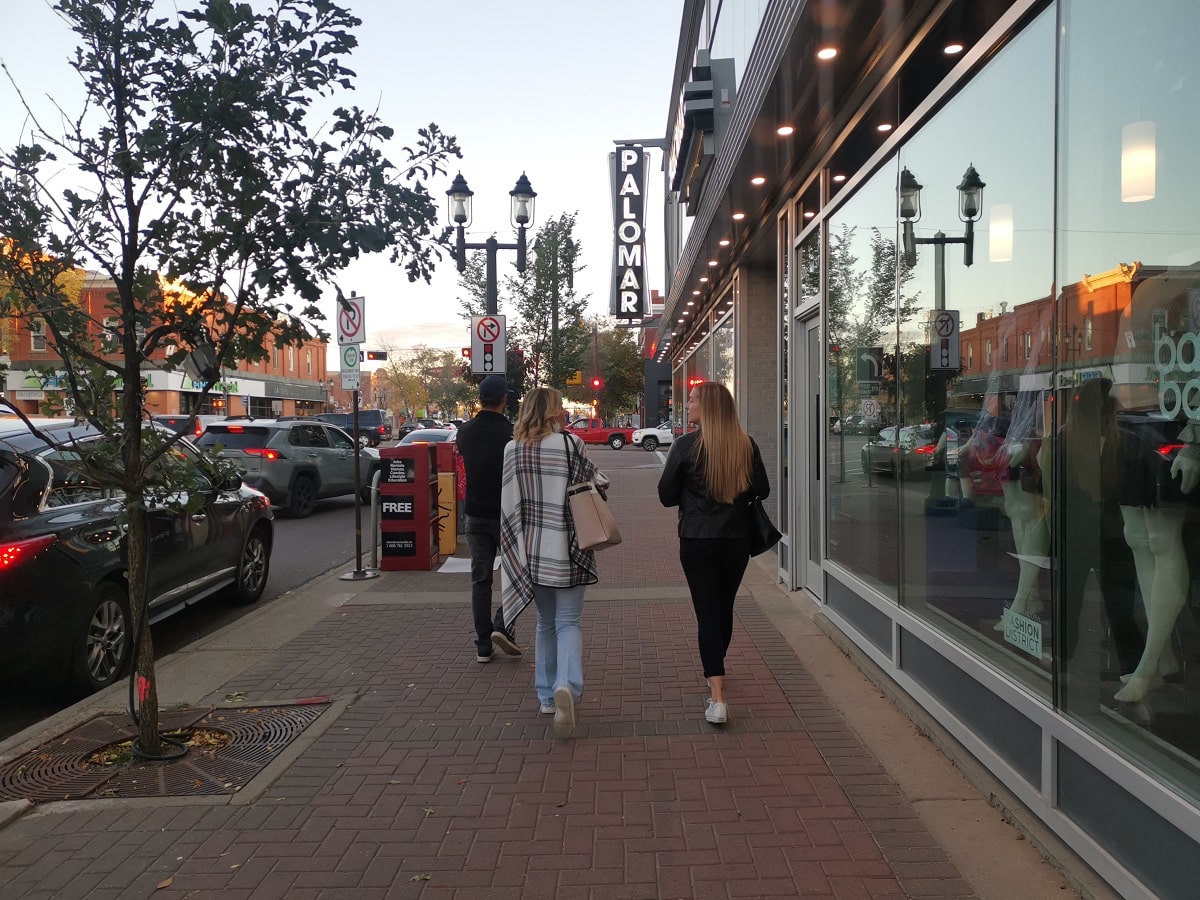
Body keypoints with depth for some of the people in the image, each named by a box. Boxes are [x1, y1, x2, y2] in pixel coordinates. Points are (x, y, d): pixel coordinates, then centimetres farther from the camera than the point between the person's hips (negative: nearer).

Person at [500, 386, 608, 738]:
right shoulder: (570, 443, -10)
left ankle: (547, 694, 23)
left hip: (532, 552, 3)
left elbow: (509, 505, 3)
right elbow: (596, 485, -4)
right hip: (568, 549, -3)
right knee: (568, 622, 4)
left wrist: (520, 549, 11)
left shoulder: (513, 450, 1)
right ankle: (566, 685, -19)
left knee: (545, 623, 19)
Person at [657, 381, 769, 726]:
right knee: (725, 607, 21)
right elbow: (761, 490, 7)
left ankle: (717, 696, -8)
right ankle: (716, 670, 41)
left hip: (697, 540, -3)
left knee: (707, 611, 0)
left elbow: (666, 495, -5)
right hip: (737, 539, 4)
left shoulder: (686, 445, -11)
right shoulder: (746, 445, -2)